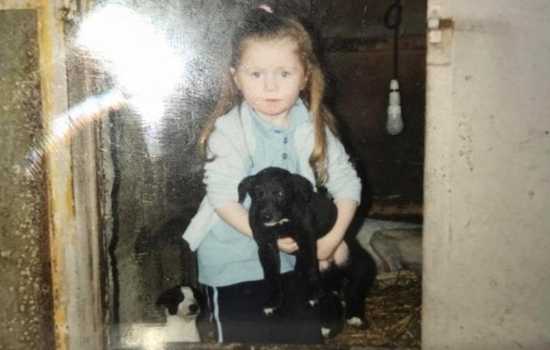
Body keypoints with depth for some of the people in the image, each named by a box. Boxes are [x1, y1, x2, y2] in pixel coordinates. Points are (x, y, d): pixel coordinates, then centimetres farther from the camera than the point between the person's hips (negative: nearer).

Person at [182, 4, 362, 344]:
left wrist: (333, 238, -16)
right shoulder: (229, 130, -16)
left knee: (307, 334, 19)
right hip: (235, 261, -3)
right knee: (244, 338, 12)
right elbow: (223, 198, -22)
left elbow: (346, 183, -5)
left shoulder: (314, 128, -6)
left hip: (296, 256, 4)